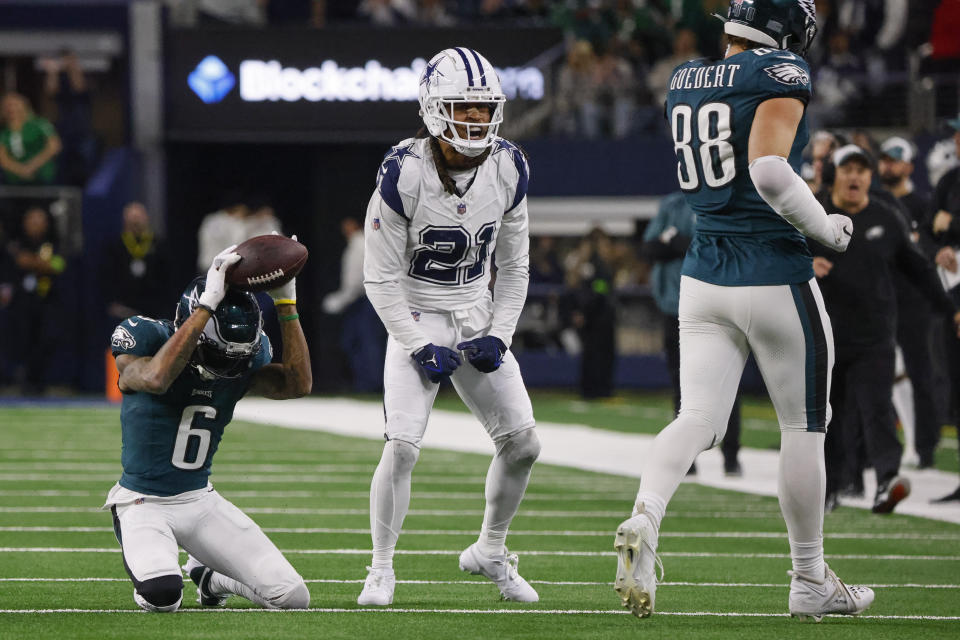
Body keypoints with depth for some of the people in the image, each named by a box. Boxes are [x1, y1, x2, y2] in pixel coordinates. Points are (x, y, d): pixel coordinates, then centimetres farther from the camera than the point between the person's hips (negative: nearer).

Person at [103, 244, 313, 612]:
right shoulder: (147, 338, -15)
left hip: (201, 500, 5)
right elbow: (155, 378, -38)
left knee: (292, 597, -8)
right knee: (162, 595, -33)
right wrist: (207, 306, -40)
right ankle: (150, 568, 8)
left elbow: (298, 384, -15)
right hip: (143, 503, -4)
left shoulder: (242, 362, 0)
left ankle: (210, 575, 25)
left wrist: (286, 303, -19)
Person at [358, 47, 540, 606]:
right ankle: (382, 570, -2)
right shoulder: (404, 173, -19)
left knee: (523, 445, 2)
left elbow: (515, 267, 6)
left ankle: (490, 552, 24)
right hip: (417, 321, -5)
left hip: (478, 320, 5)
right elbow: (382, 276, -13)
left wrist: (499, 335, -6)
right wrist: (420, 346, -18)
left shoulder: (509, 170, -5)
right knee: (403, 447, -18)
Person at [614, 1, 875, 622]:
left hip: (705, 279, 6)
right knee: (804, 429, 9)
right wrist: (827, 228, -12)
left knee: (698, 420, 0)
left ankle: (644, 519, -28)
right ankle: (810, 581, 18)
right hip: (776, 279, -6)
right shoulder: (781, 75, -13)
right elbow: (769, 171, -25)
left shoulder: (684, 82, 9)